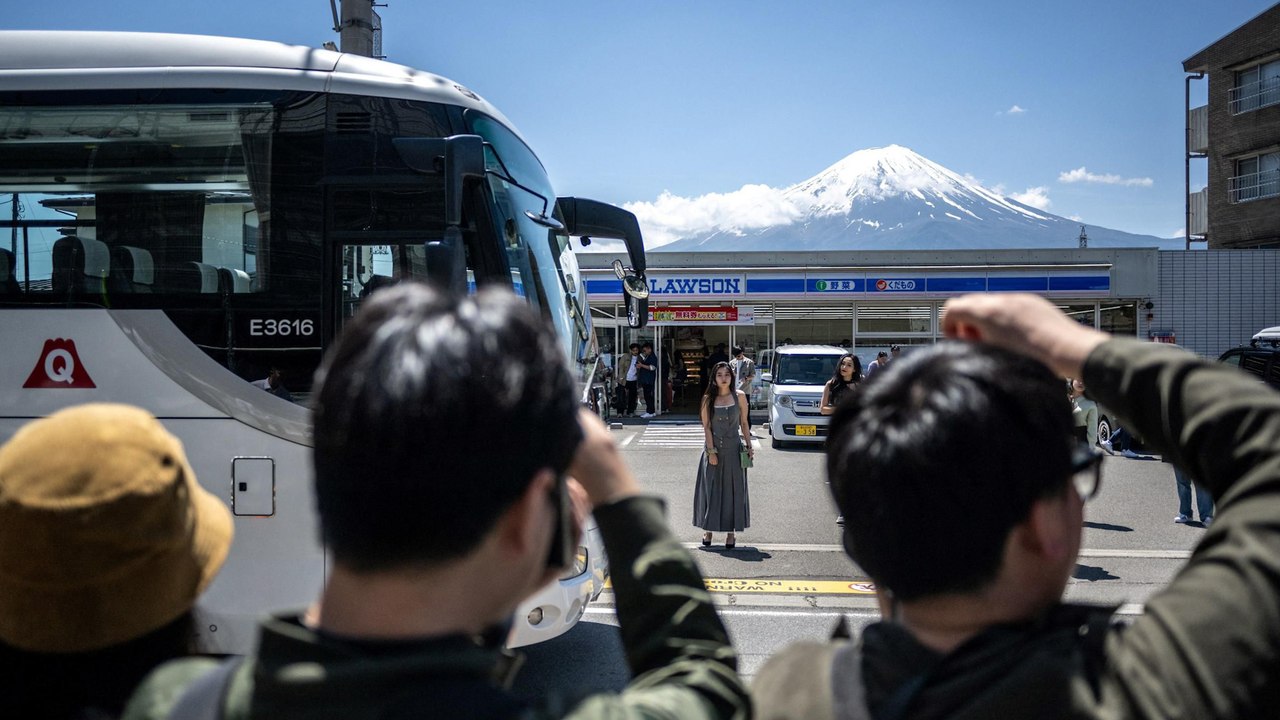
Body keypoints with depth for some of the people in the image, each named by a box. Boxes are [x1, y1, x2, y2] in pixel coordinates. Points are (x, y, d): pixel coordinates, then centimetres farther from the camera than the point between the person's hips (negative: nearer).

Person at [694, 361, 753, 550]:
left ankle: (731, 532, 11)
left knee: (733, 490, 4)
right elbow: (706, 427, -4)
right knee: (711, 490, 5)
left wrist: (749, 445, 1)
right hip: (713, 449, 0)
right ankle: (708, 530, 16)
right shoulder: (708, 399, -2)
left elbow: (744, 423, 7)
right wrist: (711, 451, -9)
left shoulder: (739, 397, 0)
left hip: (734, 450, 0)